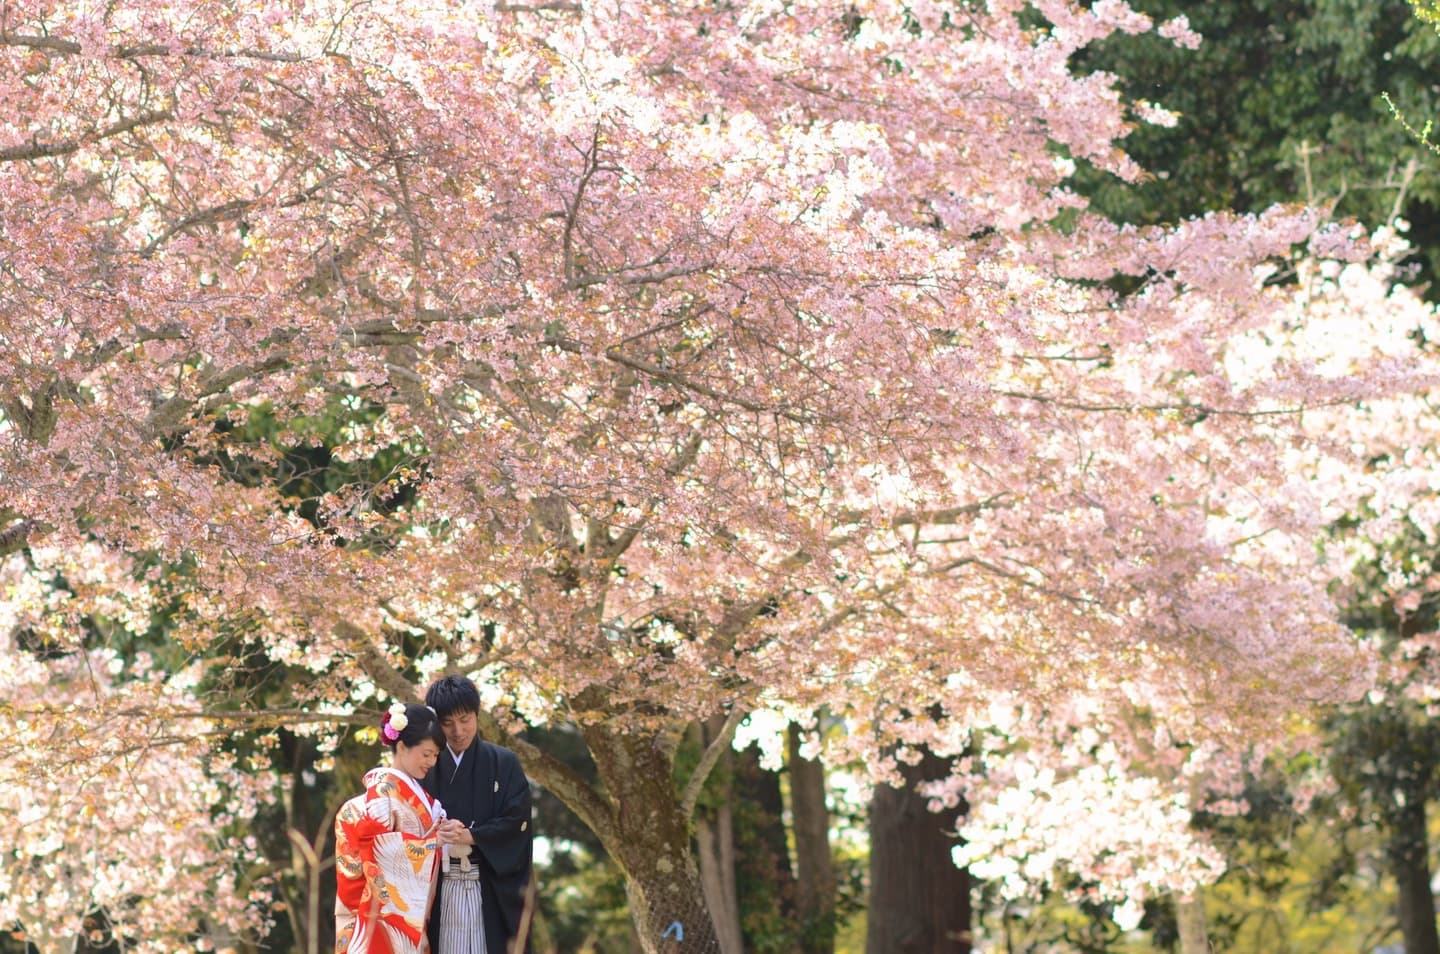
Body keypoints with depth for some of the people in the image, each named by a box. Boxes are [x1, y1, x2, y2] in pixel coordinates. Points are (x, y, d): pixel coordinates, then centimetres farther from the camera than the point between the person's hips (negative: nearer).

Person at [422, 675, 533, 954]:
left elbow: (518, 820, -3)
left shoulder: (503, 763, 4)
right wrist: (438, 833, -15)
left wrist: (470, 836, -14)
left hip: (492, 890, -2)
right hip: (442, 891, 2)